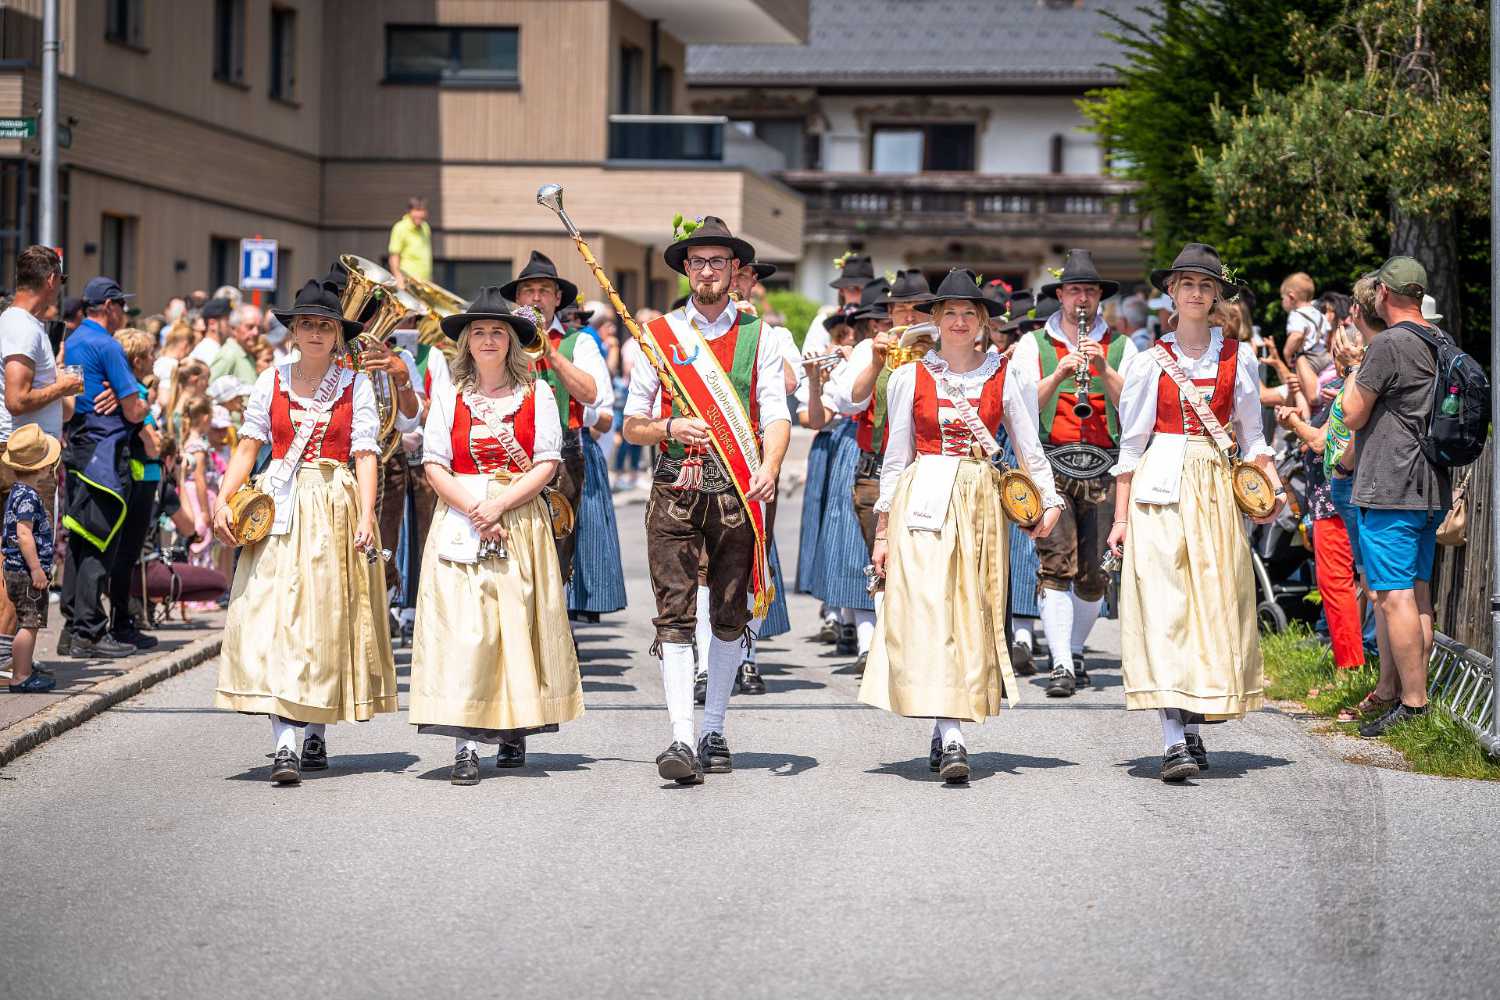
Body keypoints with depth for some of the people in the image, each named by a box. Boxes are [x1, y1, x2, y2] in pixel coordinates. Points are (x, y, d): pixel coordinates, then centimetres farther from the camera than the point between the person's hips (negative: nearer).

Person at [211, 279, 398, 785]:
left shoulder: (356, 384, 3)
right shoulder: (272, 381, 8)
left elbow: (365, 456, -2)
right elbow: (248, 445, 6)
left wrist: (365, 518, -14)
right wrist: (223, 500, -7)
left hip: (335, 509, 0)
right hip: (277, 509, 1)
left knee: (326, 619, 3)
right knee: (273, 615, -10)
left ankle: (315, 730, 18)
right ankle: (284, 743, -15)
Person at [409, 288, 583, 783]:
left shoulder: (536, 394, 6)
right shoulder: (449, 395, 7)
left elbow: (547, 463, -1)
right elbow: (434, 464, 1)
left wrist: (500, 503, -13)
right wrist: (474, 509, -12)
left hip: (522, 516, 0)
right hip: (459, 516, 0)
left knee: (518, 622, 0)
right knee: (461, 625, -9)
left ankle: (515, 731, 13)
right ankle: (465, 744, -13)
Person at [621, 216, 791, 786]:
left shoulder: (758, 337, 8)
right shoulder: (660, 335, 9)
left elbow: (777, 416, -1)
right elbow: (632, 426, 10)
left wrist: (769, 468, -20)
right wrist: (672, 428, -11)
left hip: (740, 489, 1)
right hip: (676, 488, -1)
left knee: (730, 616, 7)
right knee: (675, 615, -10)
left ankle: (714, 733, 19)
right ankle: (682, 740, -15)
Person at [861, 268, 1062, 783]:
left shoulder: (1008, 376, 7)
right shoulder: (910, 378, 7)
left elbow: (1030, 449, 9)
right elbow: (895, 457, 10)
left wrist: (1049, 500, -5)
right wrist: (882, 531, 7)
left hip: (981, 503, 1)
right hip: (922, 498, -1)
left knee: (973, 613, 1)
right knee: (927, 610, -13)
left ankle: (946, 730, 11)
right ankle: (951, 739, -18)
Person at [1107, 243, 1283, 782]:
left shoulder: (1238, 357, 9)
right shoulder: (1150, 361, 5)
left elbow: (1251, 434, 14)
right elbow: (1131, 442, 6)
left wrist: (1273, 484, -3)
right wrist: (1121, 515, 1)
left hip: (1217, 489, 2)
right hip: (1160, 487, -2)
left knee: (1213, 604, 1)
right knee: (1163, 602, -11)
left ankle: (1194, 726, 12)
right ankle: (1173, 739, -17)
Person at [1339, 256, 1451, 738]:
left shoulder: (1388, 344, -14)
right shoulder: (1441, 342, 12)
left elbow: (1354, 415, -9)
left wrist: (1355, 372, 6)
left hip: (1390, 489, -9)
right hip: (1432, 488, 9)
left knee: (1394, 595, -7)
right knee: (1418, 591, 12)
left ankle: (1411, 702, -9)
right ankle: (1414, 693, 16)